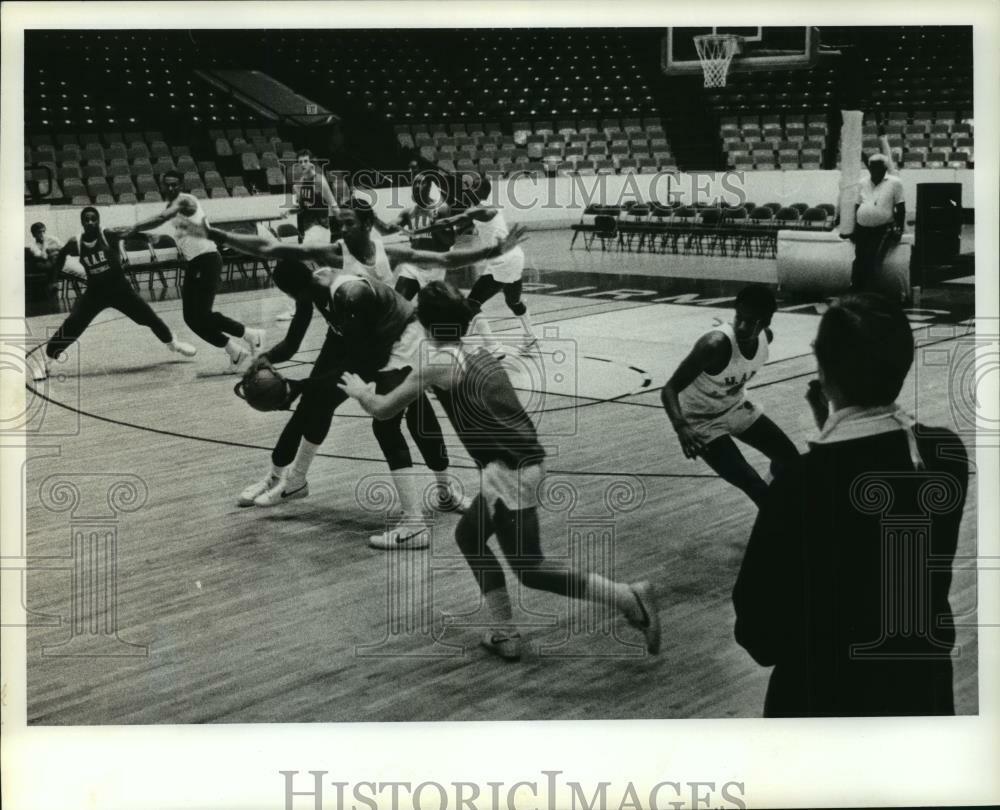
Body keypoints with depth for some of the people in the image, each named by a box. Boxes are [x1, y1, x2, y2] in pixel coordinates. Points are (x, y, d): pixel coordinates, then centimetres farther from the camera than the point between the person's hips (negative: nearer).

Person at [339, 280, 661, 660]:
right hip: (526, 461, 9)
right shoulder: (481, 353, 13)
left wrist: (359, 390, 21)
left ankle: (629, 597, -8)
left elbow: (383, 410, 1)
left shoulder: (437, 365, -9)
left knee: (529, 568, -1)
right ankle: (504, 633, 22)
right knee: (469, 536, 23)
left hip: (508, 471, -9)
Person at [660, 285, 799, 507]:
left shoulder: (766, 337, -15)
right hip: (702, 421, -7)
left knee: (789, 458, 13)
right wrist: (681, 427, -51)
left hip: (737, 407, 7)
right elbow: (669, 390, -36)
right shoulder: (716, 344, -36)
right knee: (753, 486, -18)